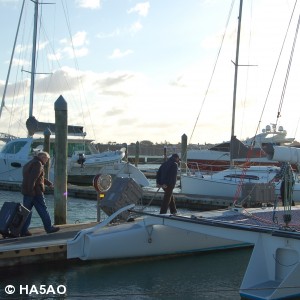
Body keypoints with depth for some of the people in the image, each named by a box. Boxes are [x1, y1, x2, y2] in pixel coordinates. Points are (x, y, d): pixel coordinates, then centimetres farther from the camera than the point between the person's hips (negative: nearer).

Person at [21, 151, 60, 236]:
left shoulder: (29, 164, 21)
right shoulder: (38, 164, -11)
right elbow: (33, 178, -24)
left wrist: (49, 183, 40)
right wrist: (31, 190, -27)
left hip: (26, 191, 9)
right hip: (35, 192, -9)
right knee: (43, 210, 2)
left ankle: (23, 231, 7)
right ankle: (49, 228, 10)